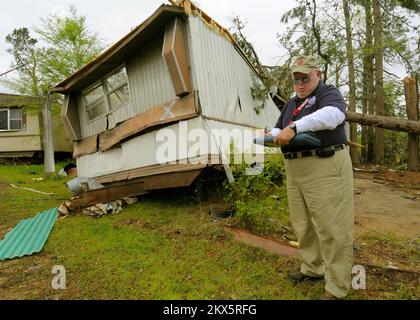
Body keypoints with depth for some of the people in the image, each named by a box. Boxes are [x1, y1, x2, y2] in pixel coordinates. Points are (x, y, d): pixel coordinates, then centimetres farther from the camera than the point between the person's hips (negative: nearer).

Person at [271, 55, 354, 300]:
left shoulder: (329, 94, -2)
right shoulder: (292, 103, 22)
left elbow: (332, 115, -25)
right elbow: (279, 128, 22)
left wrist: (294, 127, -35)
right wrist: (272, 135, -2)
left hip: (326, 167, -7)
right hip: (295, 170, 8)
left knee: (331, 226, -2)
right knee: (303, 223, 14)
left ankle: (337, 287, 10)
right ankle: (313, 268, 32)